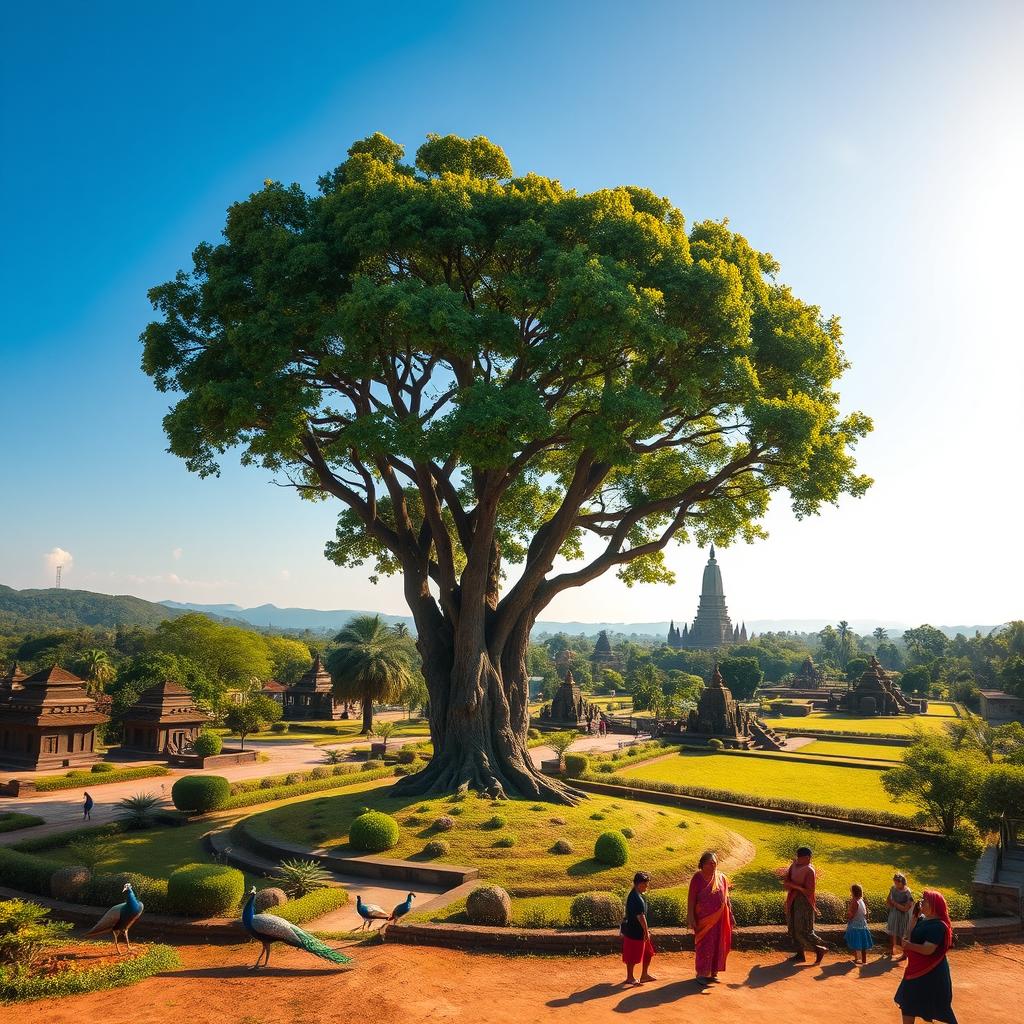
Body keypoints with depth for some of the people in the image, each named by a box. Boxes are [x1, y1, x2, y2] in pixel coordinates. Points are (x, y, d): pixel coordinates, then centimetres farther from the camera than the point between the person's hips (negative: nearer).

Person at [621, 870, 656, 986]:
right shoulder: (636, 898, -25)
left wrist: (645, 930, 22)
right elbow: (641, 917, -26)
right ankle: (630, 978, 17)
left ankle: (645, 974, 29)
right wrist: (646, 932, -19)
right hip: (634, 932, -10)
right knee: (633, 955, 4)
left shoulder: (636, 895, 8)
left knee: (648, 952, 18)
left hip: (637, 930, 10)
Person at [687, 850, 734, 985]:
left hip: (719, 919, 4)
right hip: (703, 919, -4)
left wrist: (730, 916, 9)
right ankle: (701, 973, 12)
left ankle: (713, 972, 24)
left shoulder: (721, 878, 2)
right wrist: (691, 919, -12)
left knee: (718, 946, 10)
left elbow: (726, 898, 10)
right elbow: (691, 899, -8)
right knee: (704, 946, 0)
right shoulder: (697, 878, -9)